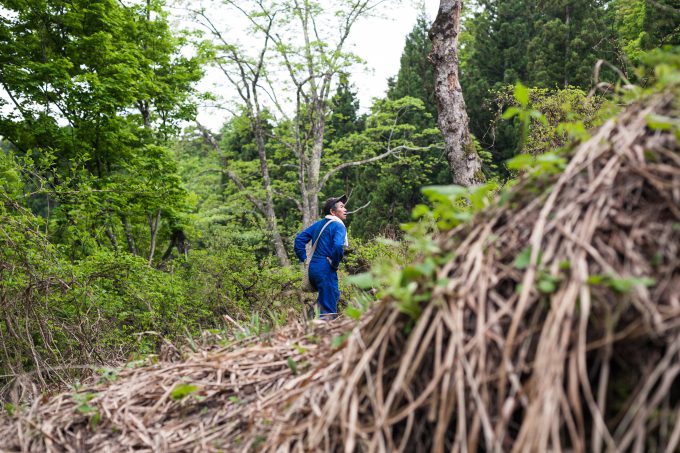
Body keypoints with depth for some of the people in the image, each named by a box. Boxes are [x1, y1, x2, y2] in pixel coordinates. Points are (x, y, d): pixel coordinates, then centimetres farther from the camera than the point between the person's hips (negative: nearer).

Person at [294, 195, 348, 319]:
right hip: (326, 270, -8)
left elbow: (299, 238, 13)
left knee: (334, 295, 28)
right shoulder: (338, 226, -8)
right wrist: (335, 263, -11)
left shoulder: (318, 224, 15)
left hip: (313, 268, 8)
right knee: (328, 313, -3)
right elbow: (338, 246, -27)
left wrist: (303, 259, 13)